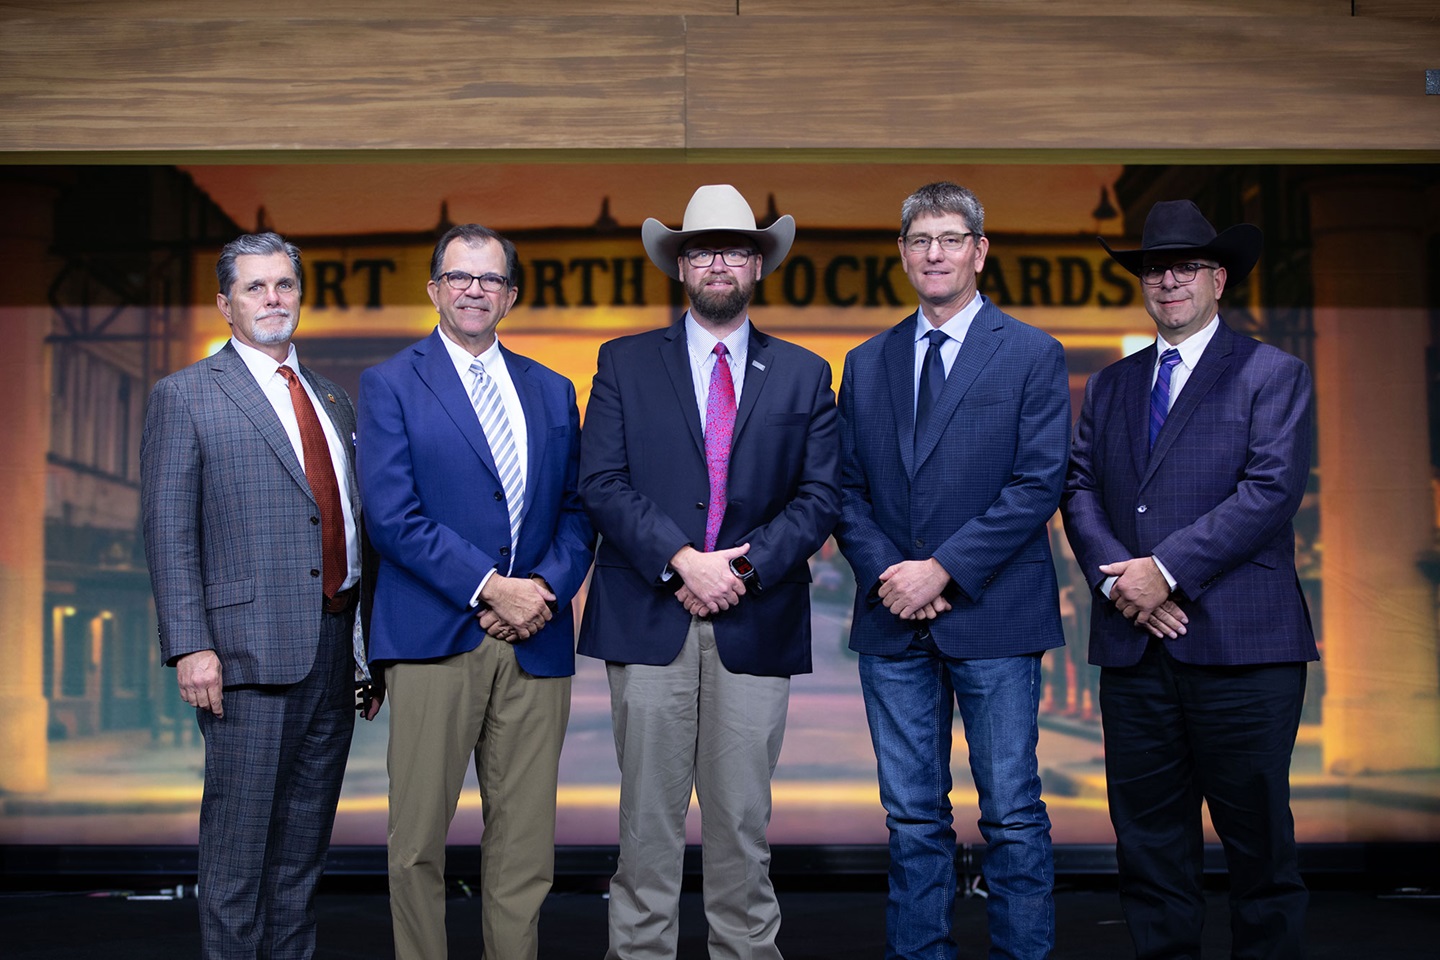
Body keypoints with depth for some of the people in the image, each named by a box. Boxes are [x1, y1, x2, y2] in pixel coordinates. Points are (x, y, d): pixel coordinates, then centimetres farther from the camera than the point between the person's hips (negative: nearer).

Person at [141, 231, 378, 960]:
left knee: (305, 839, 13)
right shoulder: (184, 397, 0)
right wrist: (189, 647, -14)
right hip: (250, 650, -6)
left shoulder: (333, 400, 17)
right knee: (240, 838, 0)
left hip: (334, 646, 6)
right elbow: (167, 531, -6)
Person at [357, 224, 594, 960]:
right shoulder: (389, 384, 3)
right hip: (434, 637, -3)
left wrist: (548, 585, -7)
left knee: (525, 841, 6)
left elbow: (576, 510, 13)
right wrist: (488, 588, -13)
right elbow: (391, 515, -7)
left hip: (534, 642, 3)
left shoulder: (552, 391, 16)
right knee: (419, 838, 2)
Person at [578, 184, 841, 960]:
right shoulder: (625, 363, 8)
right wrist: (681, 562, -13)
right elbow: (602, 482, -2)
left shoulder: (803, 374, 11)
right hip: (648, 617, -1)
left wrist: (744, 566, -10)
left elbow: (821, 495, 4)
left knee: (743, 815, 6)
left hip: (755, 622, 1)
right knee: (648, 812, 4)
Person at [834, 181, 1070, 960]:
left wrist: (942, 569, -14)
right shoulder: (867, 364, 13)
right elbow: (847, 489, 10)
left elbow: (1039, 485, -8)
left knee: (1012, 812, 2)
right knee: (912, 816, 9)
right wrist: (885, 573, -7)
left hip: (992, 614, -3)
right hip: (892, 622, 4)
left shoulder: (1032, 356, 1)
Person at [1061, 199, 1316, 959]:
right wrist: (1113, 576, -8)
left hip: (1240, 641, -4)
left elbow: (1271, 490, -9)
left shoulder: (1272, 375, 3)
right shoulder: (1110, 384, 18)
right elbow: (1079, 488, 10)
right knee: (1147, 832, 8)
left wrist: (1167, 569, -15)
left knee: (1256, 832, 3)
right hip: (1132, 641, 5)